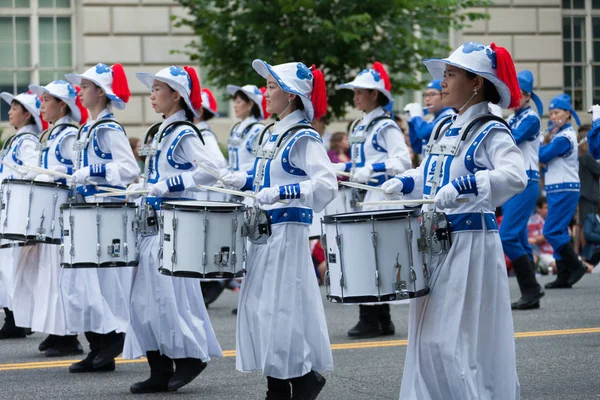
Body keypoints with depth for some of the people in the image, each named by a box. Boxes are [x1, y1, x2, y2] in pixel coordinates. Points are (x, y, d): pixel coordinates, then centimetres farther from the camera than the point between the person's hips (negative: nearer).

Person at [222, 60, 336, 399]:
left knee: (284, 307, -7)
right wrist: (244, 182, 13)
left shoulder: (304, 138, -13)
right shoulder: (271, 136, 14)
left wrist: (280, 193, -29)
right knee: (259, 306, 10)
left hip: (289, 230, -9)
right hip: (266, 230, 9)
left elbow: (326, 184, -24)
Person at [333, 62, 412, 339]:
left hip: (381, 200, -9)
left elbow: (402, 162, -20)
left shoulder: (386, 127, -10)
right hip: (362, 199, 9)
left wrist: (367, 172, -24)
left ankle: (371, 320, -4)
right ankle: (381, 319, 16)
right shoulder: (359, 127, 16)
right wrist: (338, 169, 10)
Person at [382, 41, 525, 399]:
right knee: (430, 339, 11)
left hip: (471, 244, -8)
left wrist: (459, 188, -36)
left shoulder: (491, 132, -11)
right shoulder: (443, 130, 13)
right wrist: (402, 184, 9)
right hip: (435, 242, 8)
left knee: (465, 341, -6)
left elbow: (515, 176, -29)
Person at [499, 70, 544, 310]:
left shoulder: (531, 119, -9)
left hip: (525, 183, -9)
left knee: (507, 237, -16)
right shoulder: (511, 120, 16)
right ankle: (531, 293, 10)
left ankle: (531, 288, -11)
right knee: (518, 240, 7)